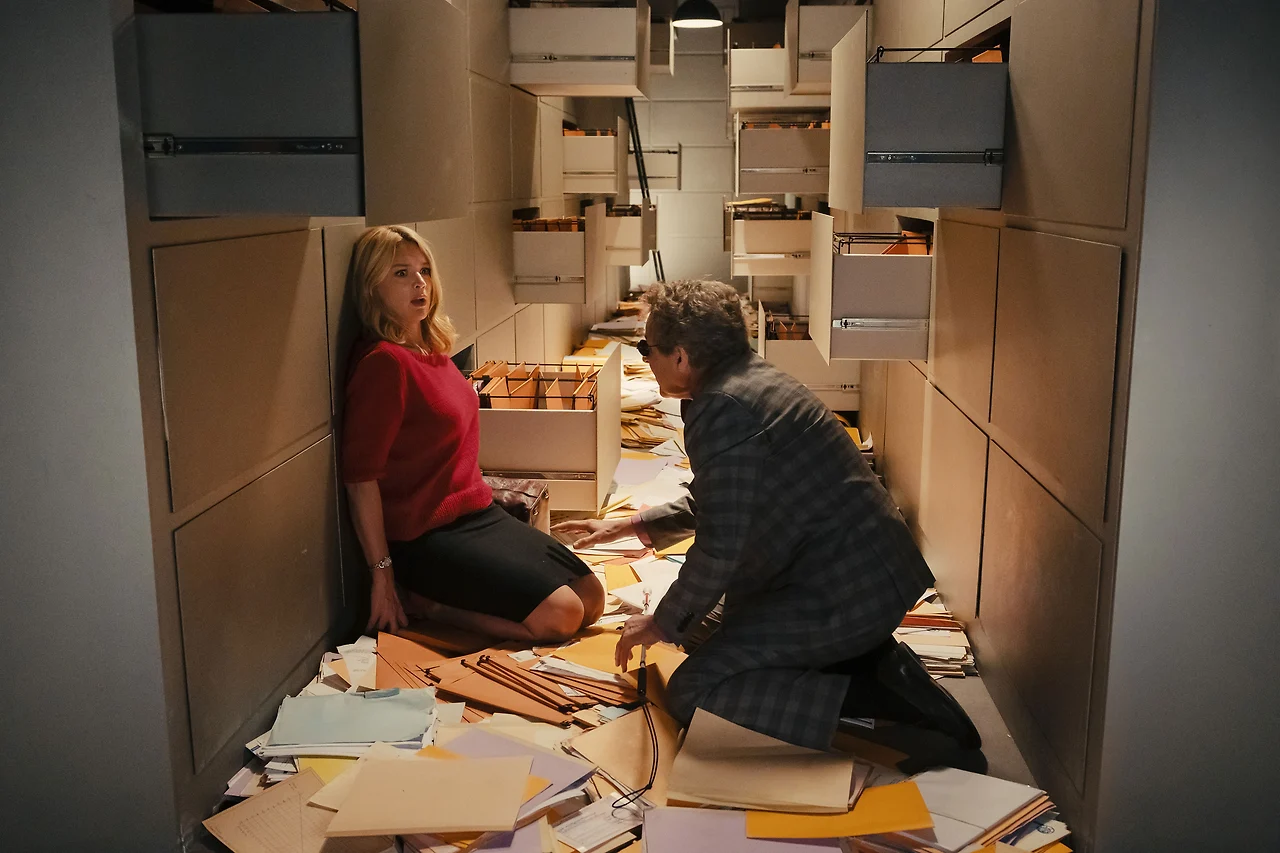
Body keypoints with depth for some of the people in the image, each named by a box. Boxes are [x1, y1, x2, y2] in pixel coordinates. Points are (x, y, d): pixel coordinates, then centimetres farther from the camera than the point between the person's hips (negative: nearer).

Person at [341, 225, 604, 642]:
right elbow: (361, 476, -20)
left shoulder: (433, 349, 9)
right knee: (559, 615, -17)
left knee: (591, 597, 4)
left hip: (477, 513, 9)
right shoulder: (384, 362, -19)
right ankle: (427, 605, -2)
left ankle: (441, 596, 9)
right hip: (427, 535, -9)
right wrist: (383, 577, -18)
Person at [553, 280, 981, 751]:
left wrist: (662, 624, -4)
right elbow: (726, 502, 27)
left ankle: (879, 694, -11)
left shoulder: (723, 408, -20)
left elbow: (719, 548, -20)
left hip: (842, 594, -11)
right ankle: (871, 661, 14)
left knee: (691, 694, -10)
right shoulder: (754, 378, 13)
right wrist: (632, 524, 30)